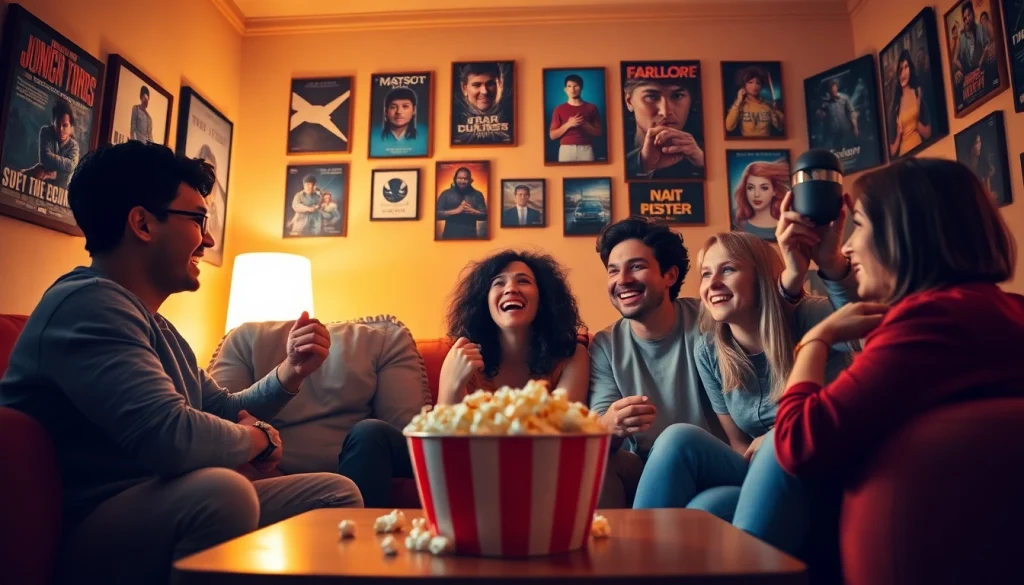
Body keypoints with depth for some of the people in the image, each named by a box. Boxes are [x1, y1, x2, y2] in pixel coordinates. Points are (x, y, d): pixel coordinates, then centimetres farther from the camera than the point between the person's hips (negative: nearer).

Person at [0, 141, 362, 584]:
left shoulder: (153, 325, 15)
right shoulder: (91, 304, -20)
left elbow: (223, 412, 21)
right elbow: (172, 439, -34)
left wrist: (291, 371, 3)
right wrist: (258, 438, -12)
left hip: (168, 505, 10)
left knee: (336, 492, 7)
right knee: (224, 489, -38)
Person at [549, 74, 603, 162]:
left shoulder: (591, 108, 11)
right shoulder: (559, 109, 10)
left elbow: (599, 132, 9)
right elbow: (552, 135, 6)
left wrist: (585, 124, -8)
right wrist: (568, 125, -8)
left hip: (586, 149, 0)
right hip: (566, 150, 0)